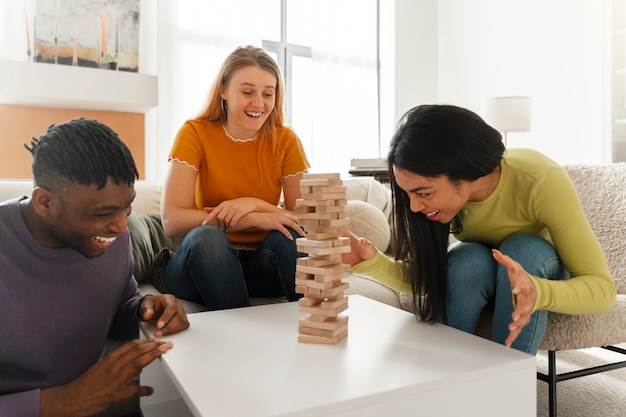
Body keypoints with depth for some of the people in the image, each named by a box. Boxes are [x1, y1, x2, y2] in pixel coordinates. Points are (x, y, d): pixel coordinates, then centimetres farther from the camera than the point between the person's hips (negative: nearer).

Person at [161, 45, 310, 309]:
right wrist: (253, 219, -28)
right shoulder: (195, 133, -8)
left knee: (288, 235, -29)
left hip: (265, 261, 1)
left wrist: (254, 204, -25)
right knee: (205, 237, -32)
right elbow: (172, 220, -20)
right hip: (206, 259, -1)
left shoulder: (285, 140, -3)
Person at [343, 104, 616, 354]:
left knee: (524, 248, -33)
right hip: (473, 278, 2)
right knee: (467, 261, -32)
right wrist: (372, 261, -36)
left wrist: (538, 293, -50)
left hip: (540, 271, -1)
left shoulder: (541, 180, -33)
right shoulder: (439, 187, -24)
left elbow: (603, 289, -29)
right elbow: (421, 278, -17)